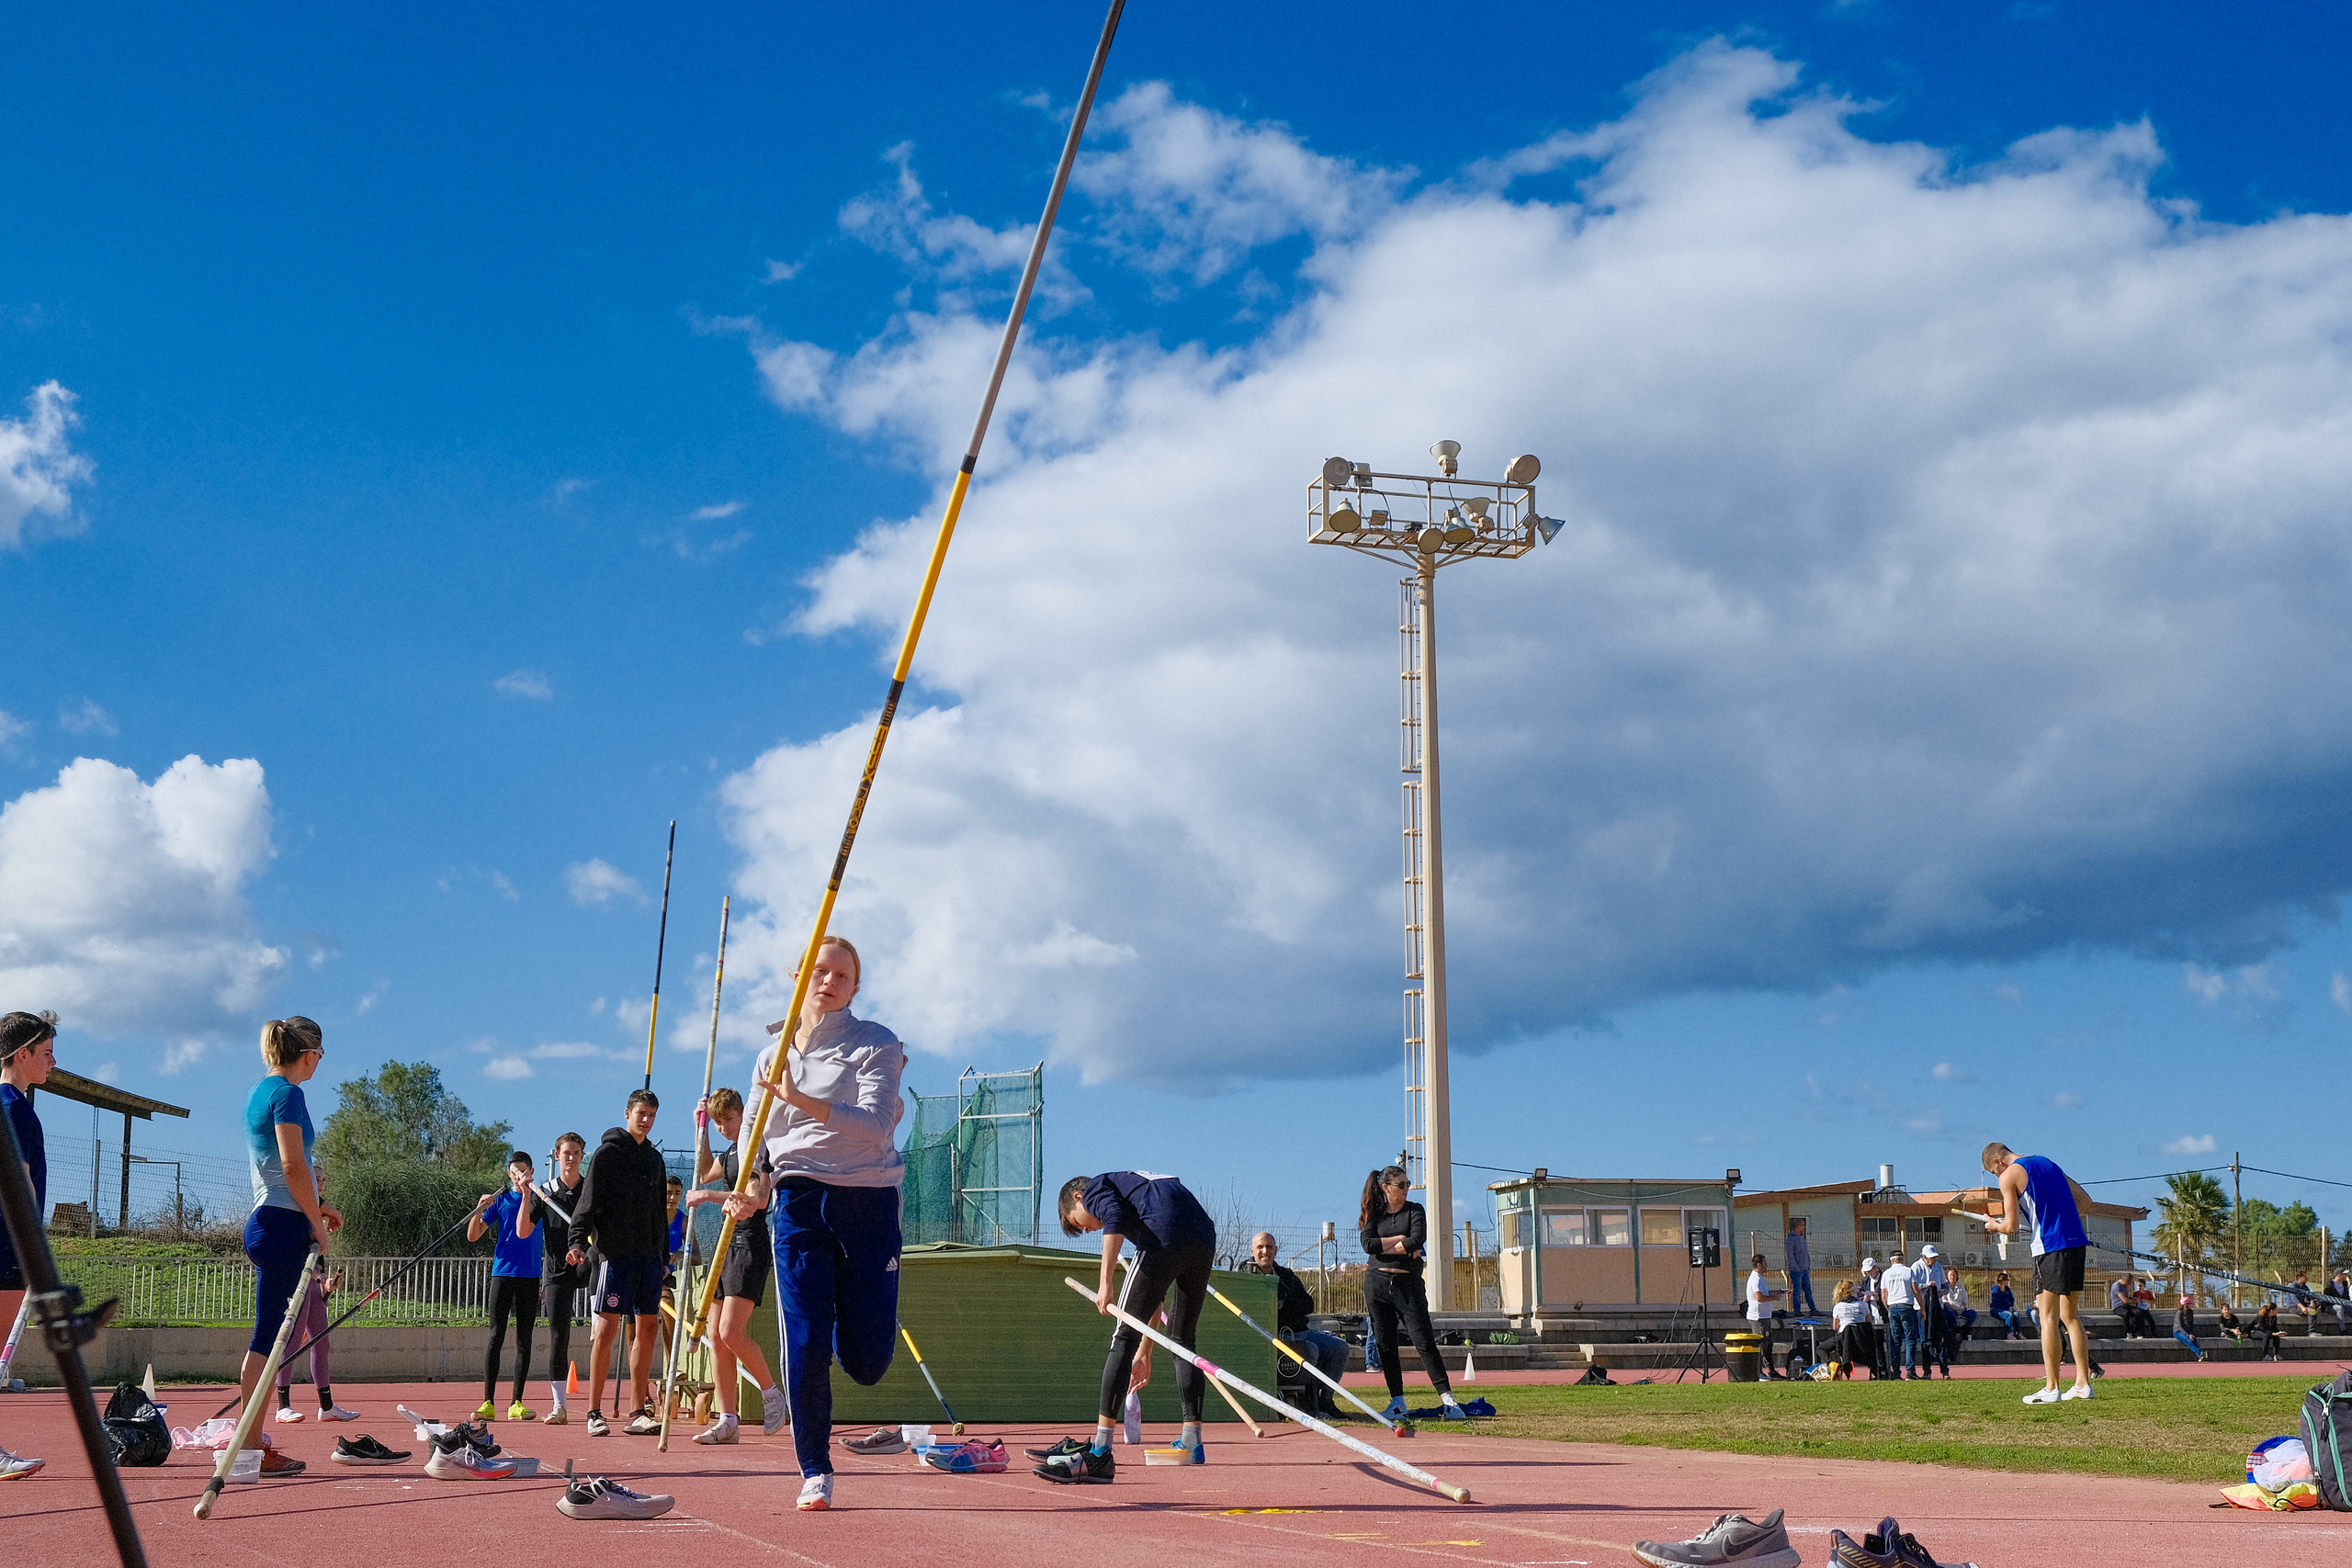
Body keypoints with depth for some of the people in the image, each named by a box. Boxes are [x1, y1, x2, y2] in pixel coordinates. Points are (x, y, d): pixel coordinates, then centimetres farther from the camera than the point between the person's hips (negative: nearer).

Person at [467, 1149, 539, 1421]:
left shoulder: (538, 1200, 4)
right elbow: (472, 1236, 7)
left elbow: (522, 1231, -12)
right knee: (496, 1337, -7)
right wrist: (479, 1209, -10)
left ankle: (517, 1404, 7)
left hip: (530, 1276, 0)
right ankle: (488, 1403, -9)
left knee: (524, 1340, 3)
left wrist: (526, 1194, -18)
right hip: (502, 1273, 0)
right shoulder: (499, 1200, 9)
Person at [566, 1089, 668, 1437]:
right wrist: (577, 1241, -19)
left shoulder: (654, 1158, 18)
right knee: (608, 1327, -7)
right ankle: (594, 1412, -2)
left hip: (649, 1255, 6)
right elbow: (588, 1202, -7)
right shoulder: (607, 1153, -1)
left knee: (647, 1329, 4)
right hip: (616, 1252, -6)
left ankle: (639, 1412, 8)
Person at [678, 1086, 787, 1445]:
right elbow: (705, 1172, 38)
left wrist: (709, 1195, -16)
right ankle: (728, 1421, 4)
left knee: (731, 1332, -19)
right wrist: (701, 1129, 30)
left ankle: (772, 1393, 1)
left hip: (751, 1245, -9)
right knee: (716, 1337, 3)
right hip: (728, 1245, 9)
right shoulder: (730, 1154, 18)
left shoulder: (758, 1149, -8)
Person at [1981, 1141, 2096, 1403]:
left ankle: (2051, 1388, -5)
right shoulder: (2048, 1163, 19)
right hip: (2077, 1243, 7)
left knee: (2048, 1316, -4)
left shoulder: (2009, 1175, -4)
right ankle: (2083, 1384, 11)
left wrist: (1994, 1226, 13)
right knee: (2070, 1315, 13)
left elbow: (2011, 1226, -7)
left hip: (2050, 1247, -7)